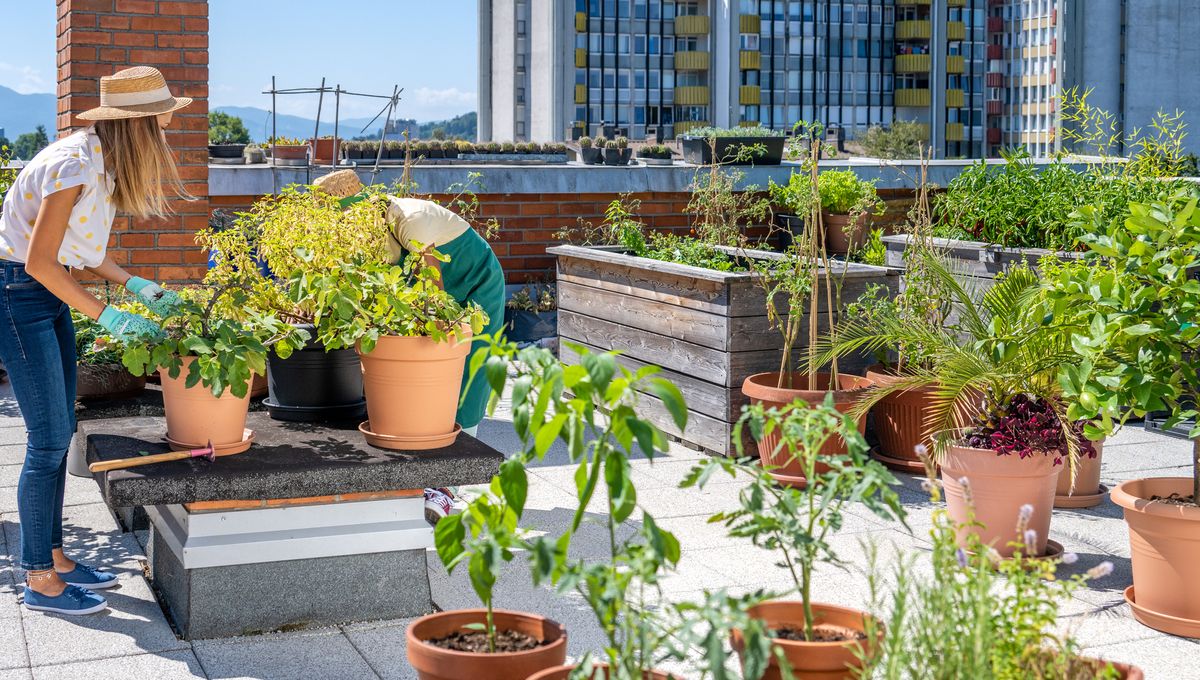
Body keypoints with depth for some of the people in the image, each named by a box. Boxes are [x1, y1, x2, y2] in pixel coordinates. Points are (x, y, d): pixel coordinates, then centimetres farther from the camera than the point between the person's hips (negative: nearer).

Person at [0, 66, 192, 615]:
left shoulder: (101, 162, 5)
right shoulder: (74, 165, -24)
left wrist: (138, 287, 7)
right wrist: (107, 316, -19)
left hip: (48, 294, 9)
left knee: (59, 433, 12)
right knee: (48, 438, -5)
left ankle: (53, 556, 23)